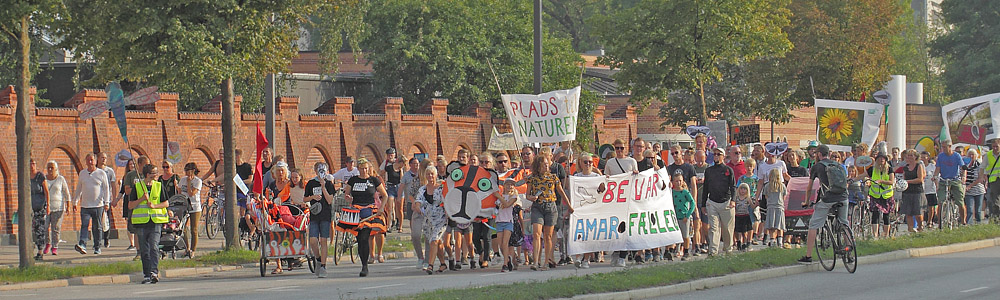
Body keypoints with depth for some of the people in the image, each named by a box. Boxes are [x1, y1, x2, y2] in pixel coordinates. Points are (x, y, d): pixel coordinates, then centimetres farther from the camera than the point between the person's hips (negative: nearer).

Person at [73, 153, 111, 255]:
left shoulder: (101, 173, 3)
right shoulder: (82, 173, 12)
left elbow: (106, 189, 3)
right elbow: (78, 189, 19)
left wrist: (106, 202, -5)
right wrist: (75, 202, 18)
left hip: (98, 205, -2)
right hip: (85, 205, 2)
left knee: (97, 227, 4)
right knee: (84, 225, -12)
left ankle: (97, 247, 11)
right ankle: (82, 245, -24)